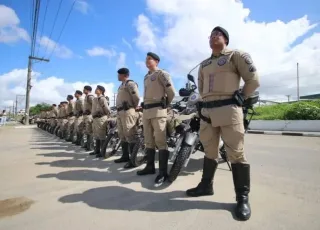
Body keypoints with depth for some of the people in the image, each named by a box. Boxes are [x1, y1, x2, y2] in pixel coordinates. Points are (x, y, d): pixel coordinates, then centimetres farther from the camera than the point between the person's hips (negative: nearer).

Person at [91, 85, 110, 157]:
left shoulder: (103, 99, -9)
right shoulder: (94, 99, 17)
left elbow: (108, 110, -11)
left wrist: (105, 116, 0)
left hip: (101, 119, -9)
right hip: (95, 119, 9)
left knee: (102, 136, -4)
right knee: (96, 136, 15)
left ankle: (103, 152, 3)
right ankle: (97, 150, 27)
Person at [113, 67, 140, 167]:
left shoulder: (130, 84, -6)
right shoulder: (121, 85, 25)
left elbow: (136, 97, -15)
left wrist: (134, 107, -2)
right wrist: (118, 111, 18)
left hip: (127, 112, -10)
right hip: (120, 112, 11)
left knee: (130, 135, -11)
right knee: (122, 135, 14)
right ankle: (125, 156, 24)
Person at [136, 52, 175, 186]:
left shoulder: (161, 74, -2)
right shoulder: (146, 77, 21)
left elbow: (171, 92, -7)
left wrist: (165, 104, 4)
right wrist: (145, 107, 18)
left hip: (158, 111, -8)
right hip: (146, 111, 9)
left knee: (160, 141, -10)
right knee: (148, 141, 12)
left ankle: (163, 172, -6)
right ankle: (150, 166, 24)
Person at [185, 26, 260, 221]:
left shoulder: (236, 55, 3)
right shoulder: (204, 64, 21)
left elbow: (253, 80, 0)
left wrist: (240, 98, 5)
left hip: (228, 110, -6)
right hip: (207, 111, 7)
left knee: (236, 153, -6)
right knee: (209, 151, 13)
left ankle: (243, 197, 6)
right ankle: (206, 185, 27)